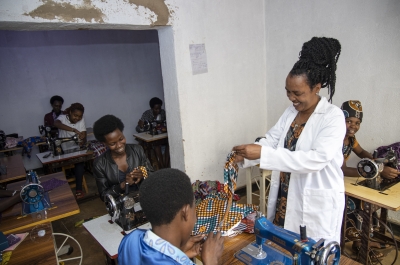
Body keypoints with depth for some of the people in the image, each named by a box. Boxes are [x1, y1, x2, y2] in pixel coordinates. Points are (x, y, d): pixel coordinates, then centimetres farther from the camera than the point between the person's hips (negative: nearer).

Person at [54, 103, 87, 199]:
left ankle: (79, 189, -18)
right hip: (64, 150, -2)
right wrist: (74, 130, -46)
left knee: (79, 162, -25)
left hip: (77, 148, 2)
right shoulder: (63, 117, -11)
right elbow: (56, 123, -35)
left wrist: (83, 141, -29)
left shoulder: (81, 120, 0)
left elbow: (84, 135, -5)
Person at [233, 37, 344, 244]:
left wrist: (263, 154, -34)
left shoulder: (333, 117, -17)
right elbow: (270, 140, 0)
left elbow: (316, 159, -28)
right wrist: (245, 155, -20)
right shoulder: (290, 113, 4)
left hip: (317, 203, -6)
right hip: (286, 198, 6)